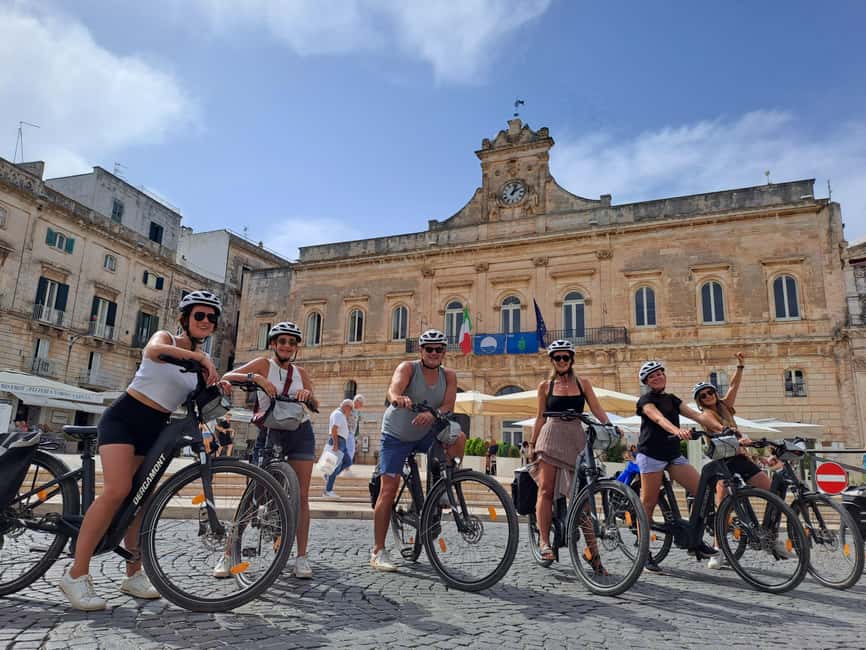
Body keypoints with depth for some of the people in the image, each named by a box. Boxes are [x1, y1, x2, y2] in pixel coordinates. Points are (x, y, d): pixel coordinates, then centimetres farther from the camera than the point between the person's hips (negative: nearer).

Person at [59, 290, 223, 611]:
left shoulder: (205, 360, 10)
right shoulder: (165, 336, -6)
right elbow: (154, 349, -31)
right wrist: (200, 357, -40)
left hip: (155, 429, 6)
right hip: (125, 417, -5)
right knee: (117, 490, -21)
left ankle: (134, 575, 17)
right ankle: (76, 575, -13)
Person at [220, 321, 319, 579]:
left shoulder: (301, 373, 9)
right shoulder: (264, 364, -1)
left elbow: (315, 405, 1)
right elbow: (227, 377, -12)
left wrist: (307, 394, -21)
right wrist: (255, 377, -29)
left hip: (299, 433, 3)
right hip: (269, 433, -3)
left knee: (301, 496, 1)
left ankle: (302, 557, 9)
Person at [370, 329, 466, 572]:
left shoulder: (448, 376, -5)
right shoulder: (407, 368, -16)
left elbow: (448, 405, -19)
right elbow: (393, 389, -35)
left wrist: (431, 414, -41)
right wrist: (398, 398, -60)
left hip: (426, 433, 3)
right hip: (396, 435, -3)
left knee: (458, 438, -23)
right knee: (388, 489, -8)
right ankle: (378, 551, 3)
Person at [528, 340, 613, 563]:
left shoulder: (583, 383, 11)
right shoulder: (545, 386, 9)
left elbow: (597, 410, 5)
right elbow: (540, 418, 12)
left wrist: (611, 426, -12)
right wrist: (532, 444, 11)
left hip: (576, 438, 1)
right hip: (551, 436, 0)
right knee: (546, 489, -8)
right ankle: (544, 541, -4)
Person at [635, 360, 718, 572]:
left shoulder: (672, 399, 15)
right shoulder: (646, 400, -5)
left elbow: (698, 416, 5)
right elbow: (659, 419, -26)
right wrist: (677, 430, -45)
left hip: (673, 455, 6)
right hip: (651, 454, -6)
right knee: (648, 503, -4)